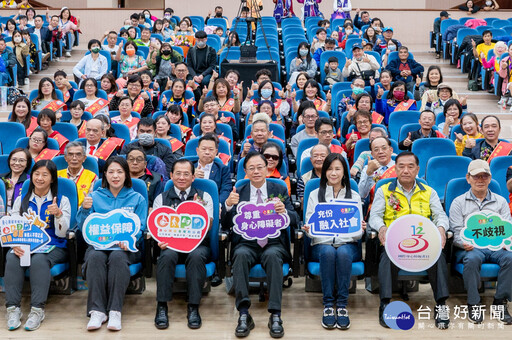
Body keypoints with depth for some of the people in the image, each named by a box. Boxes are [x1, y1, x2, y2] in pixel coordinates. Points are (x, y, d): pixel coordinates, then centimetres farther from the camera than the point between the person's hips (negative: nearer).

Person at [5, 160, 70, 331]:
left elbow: (61, 233, -1)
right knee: (12, 259, -31)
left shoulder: (62, 200, 8)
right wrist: (15, 245, -16)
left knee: (39, 259, -35)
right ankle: (13, 308, -27)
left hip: (53, 247, -2)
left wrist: (58, 214, -20)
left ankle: (37, 309, -33)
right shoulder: (21, 200, 16)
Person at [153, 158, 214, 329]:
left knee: (196, 256, -35)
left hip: (197, 244, 0)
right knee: (167, 256, -34)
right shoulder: (161, 198, 15)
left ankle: (193, 307, -26)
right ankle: (162, 306, -24)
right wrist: (160, 240, -18)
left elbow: (208, 227, 0)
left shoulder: (204, 197, 12)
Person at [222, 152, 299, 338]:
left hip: (273, 243, 0)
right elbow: (226, 225, 5)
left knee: (273, 256, -34)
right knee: (240, 255, -33)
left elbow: (295, 220, 4)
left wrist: (284, 211, -20)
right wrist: (228, 205, -15)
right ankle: (244, 314, -32)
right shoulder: (238, 193, 12)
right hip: (246, 243, 1)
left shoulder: (280, 190, 12)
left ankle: (275, 316, -32)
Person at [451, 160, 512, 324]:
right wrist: (465, 243, -21)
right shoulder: (459, 202, 12)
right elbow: (456, 232, 3)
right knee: (473, 258, -36)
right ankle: (474, 304, -23)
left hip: (495, 247, 2)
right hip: (470, 247, -2)